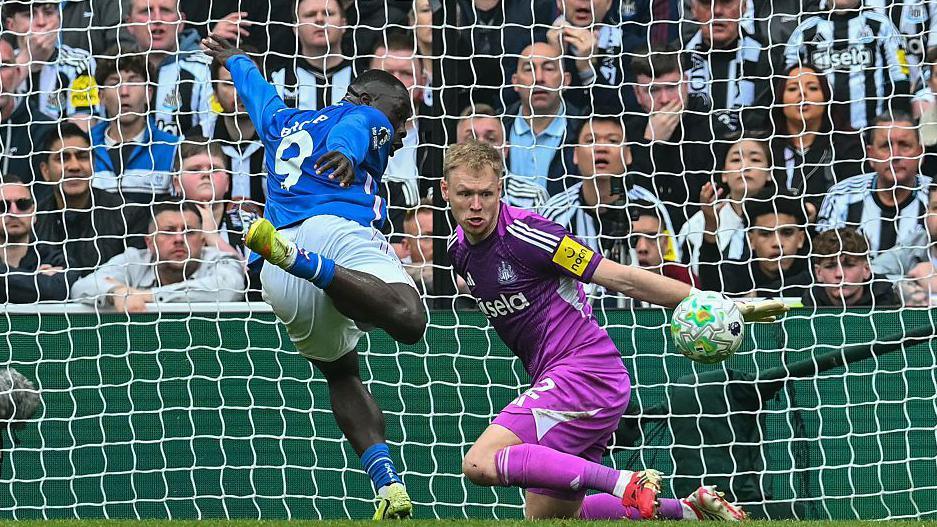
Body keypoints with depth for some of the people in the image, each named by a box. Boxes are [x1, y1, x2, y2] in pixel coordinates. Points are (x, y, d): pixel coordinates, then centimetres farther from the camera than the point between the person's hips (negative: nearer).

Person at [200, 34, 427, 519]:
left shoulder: (283, 123, 39)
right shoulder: (367, 119, 21)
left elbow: (258, 94, 61)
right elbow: (349, 132, -5)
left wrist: (234, 59, 82)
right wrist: (345, 153, -28)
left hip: (277, 280, 6)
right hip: (337, 228, -6)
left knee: (341, 372, 22)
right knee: (408, 320, -32)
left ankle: (387, 484, -1)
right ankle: (298, 259, -45)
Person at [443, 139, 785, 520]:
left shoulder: (523, 234, -15)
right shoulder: (459, 248, 8)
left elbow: (621, 278, -15)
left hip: (586, 371, -9)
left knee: (480, 464, -24)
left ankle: (626, 485, -23)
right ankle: (687, 510, 20)